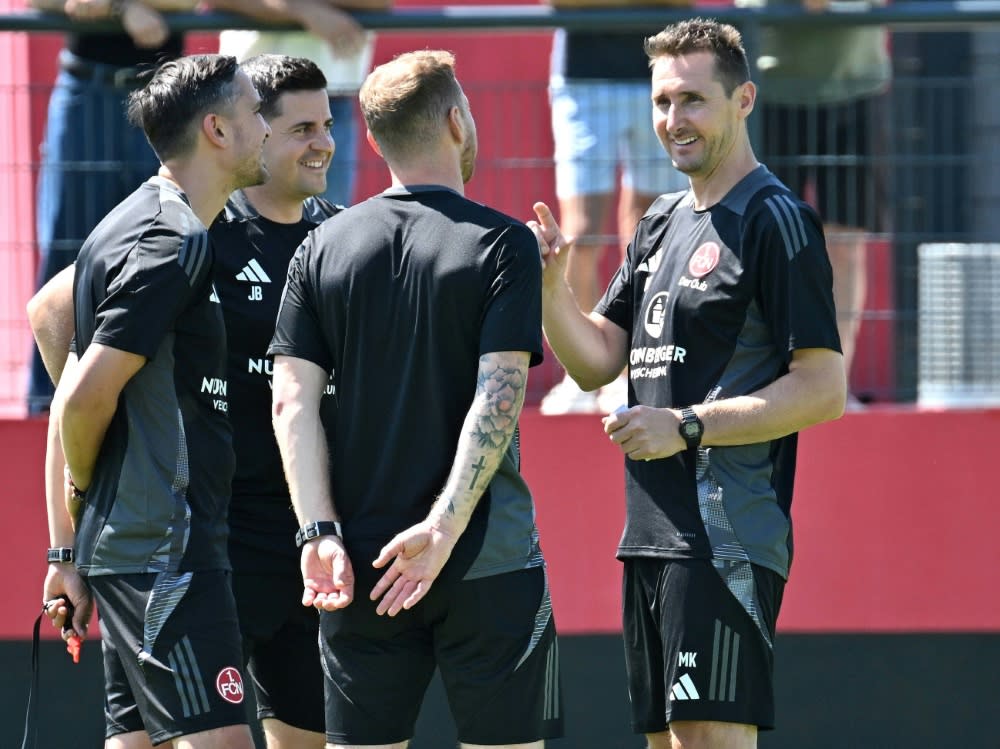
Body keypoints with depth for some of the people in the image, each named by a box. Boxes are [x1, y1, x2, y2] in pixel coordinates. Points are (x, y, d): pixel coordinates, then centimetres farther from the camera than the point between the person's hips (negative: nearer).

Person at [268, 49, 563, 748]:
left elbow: (293, 402, -1)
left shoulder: (324, 248, 6)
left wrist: (320, 532, -5)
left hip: (358, 560, 4)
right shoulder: (501, 243, -4)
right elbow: (498, 396, -14)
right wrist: (442, 528, -18)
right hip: (486, 559, -3)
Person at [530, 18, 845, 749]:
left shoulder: (775, 220, -8)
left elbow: (824, 389, -14)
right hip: (652, 535, 9)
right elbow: (597, 360, 19)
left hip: (728, 534, -9)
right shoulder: (662, 224, 18)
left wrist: (687, 427, -19)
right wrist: (551, 283, 1)